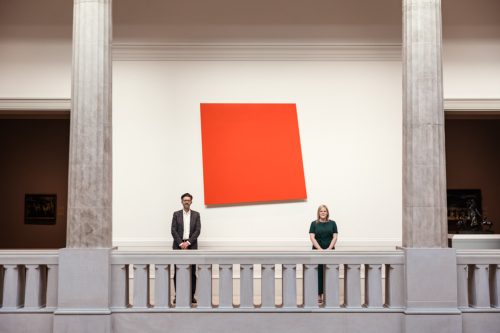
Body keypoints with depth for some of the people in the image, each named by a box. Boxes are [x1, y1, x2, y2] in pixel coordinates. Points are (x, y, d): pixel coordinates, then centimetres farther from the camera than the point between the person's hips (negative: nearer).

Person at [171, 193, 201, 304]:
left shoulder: (196, 215, 7)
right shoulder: (176, 214, 6)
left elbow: (197, 230, 0)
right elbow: (173, 230, 0)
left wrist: (188, 242, -10)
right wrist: (181, 243, -11)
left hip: (191, 246, 0)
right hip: (178, 246, 0)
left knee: (192, 272, -1)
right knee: (178, 272, -1)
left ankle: (192, 295, 3)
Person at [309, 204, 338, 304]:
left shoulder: (332, 223, 5)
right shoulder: (314, 224, 2)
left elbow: (335, 237, 1)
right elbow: (312, 237, -4)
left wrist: (329, 249, -11)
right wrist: (320, 249, -14)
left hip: (330, 251, 1)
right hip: (317, 251, -1)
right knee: (319, 273, 0)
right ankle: (319, 295, 4)